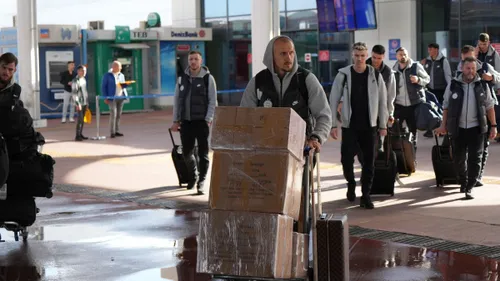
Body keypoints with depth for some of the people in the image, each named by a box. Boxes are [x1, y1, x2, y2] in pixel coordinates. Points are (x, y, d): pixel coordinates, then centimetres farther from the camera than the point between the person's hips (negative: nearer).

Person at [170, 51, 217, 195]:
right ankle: (193, 176, 32)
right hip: (186, 122, 4)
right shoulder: (182, 78, 9)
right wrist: (175, 120, 7)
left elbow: (212, 101, -5)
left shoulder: (208, 78, -2)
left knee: (203, 153, -2)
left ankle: (201, 182, 5)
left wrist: (208, 120, -13)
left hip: (202, 122, -4)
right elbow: (177, 100, 12)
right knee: (186, 152, 10)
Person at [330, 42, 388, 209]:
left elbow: (382, 101, 5)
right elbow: (333, 101, -1)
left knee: (369, 162, 1)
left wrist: (383, 125, 2)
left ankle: (366, 195, 12)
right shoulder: (343, 75, -3)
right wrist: (333, 124, -7)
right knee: (346, 159, -1)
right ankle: (351, 183, 28)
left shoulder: (375, 75, 0)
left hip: (369, 126, 1)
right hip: (349, 126, -1)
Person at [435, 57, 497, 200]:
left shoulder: (482, 85, 2)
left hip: (476, 128, -1)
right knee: (458, 158, 8)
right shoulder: (453, 85, 2)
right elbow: (446, 106, 8)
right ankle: (463, 181, 31)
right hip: (458, 128, 1)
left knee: (475, 159, -4)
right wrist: (443, 125, 4)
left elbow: (489, 106, 7)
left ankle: (469, 188, 2)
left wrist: (493, 126, 3)